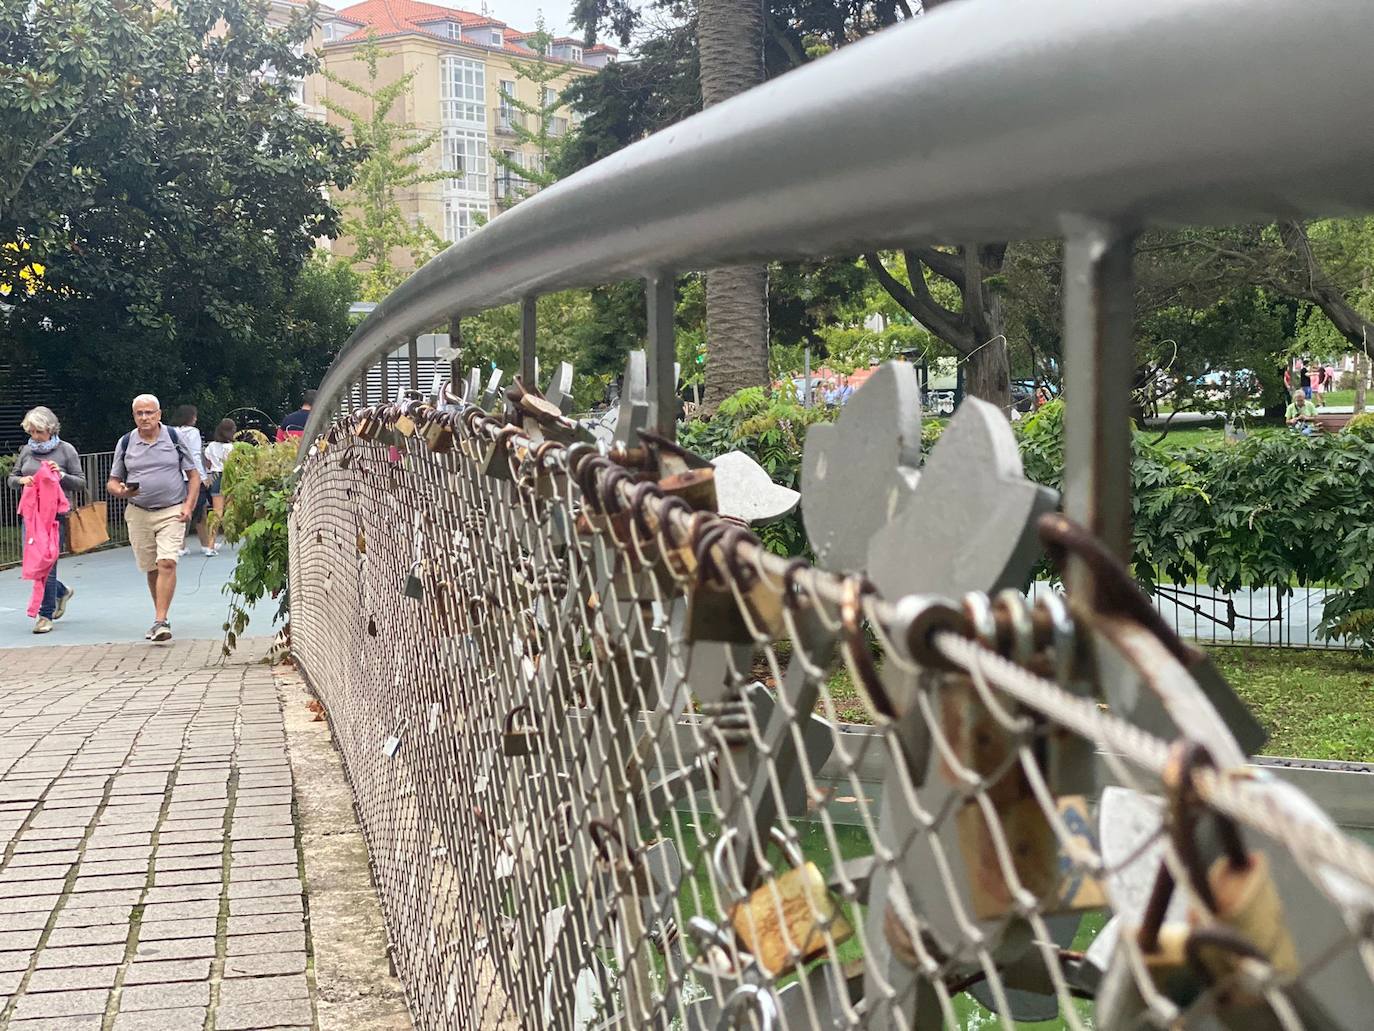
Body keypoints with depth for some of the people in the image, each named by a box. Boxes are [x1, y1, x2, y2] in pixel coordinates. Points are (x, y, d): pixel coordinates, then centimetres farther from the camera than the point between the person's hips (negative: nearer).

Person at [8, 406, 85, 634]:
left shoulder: (66, 450, 0)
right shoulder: (26, 451, 9)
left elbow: (81, 482, 1)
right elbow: (11, 478, 16)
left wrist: (61, 475, -17)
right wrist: (21, 480, -7)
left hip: (56, 514, -5)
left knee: (47, 563, -8)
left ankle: (46, 615, -1)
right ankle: (62, 592, 34)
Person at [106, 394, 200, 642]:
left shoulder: (173, 438, 1)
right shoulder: (126, 443, 6)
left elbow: (194, 475, 5)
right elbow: (112, 482, 11)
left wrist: (188, 506, -8)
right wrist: (119, 490, -13)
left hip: (172, 512, -3)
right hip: (139, 513, 3)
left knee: (167, 563, -17)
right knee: (151, 569, 9)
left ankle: (161, 621, -20)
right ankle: (161, 617, 25)